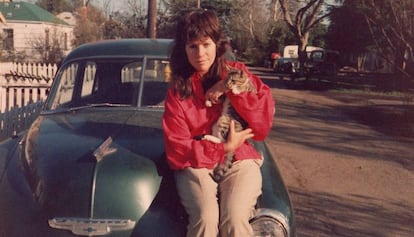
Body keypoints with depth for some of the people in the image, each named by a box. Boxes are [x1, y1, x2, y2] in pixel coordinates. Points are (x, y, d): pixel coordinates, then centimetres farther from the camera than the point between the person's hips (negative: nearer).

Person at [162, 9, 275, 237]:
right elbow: (177, 151, -5)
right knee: (205, 219, -29)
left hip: (239, 162, 1)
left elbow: (263, 125, -6)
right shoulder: (177, 91, 0)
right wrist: (224, 148, -13)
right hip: (196, 165, 0)